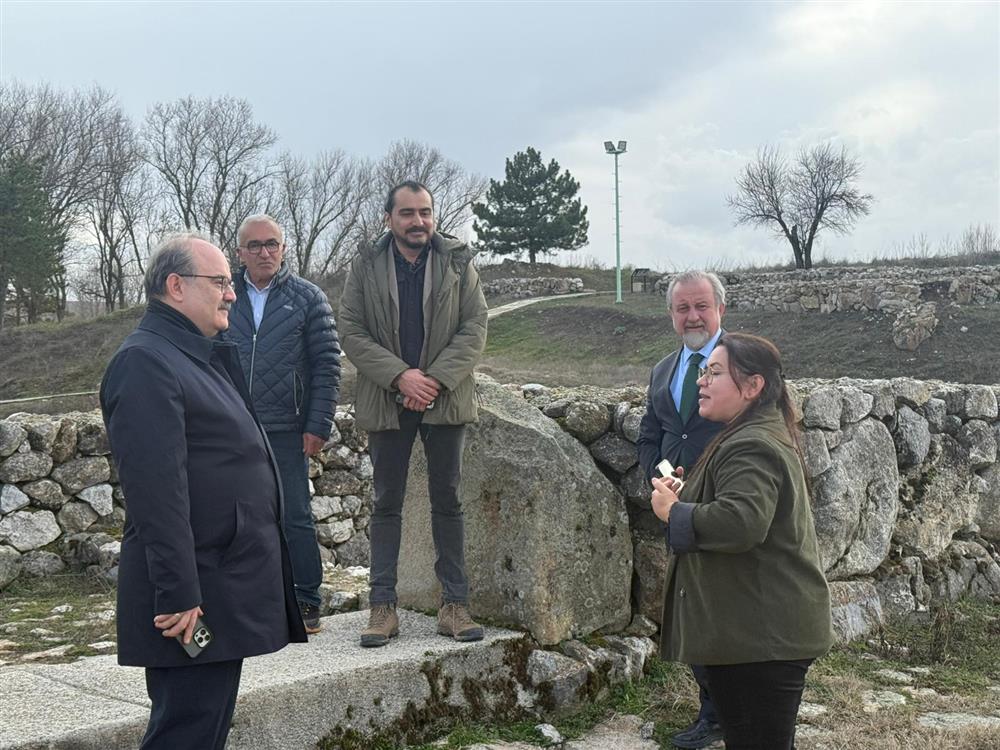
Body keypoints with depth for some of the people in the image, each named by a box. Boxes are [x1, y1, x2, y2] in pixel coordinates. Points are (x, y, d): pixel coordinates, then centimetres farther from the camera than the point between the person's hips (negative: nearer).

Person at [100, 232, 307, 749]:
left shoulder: (204, 357, 17)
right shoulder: (145, 362, -16)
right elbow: (155, 491, -23)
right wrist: (178, 597, -25)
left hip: (225, 588, 10)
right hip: (193, 599, -10)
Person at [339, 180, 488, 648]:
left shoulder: (458, 262, 4)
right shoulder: (365, 266, 3)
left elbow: (474, 327, -1)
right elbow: (351, 331, -2)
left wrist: (436, 379, -13)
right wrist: (400, 376, -14)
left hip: (446, 399, 0)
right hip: (387, 400, 0)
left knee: (448, 502, 5)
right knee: (386, 504, 6)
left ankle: (455, 605, 11)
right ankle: (383, 606, 11)